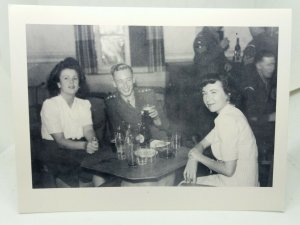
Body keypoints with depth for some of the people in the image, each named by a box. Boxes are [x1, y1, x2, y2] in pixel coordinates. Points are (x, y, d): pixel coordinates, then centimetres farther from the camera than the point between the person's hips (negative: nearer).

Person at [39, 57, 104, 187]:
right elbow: (60, 140, -15)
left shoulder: (84, 104, 8)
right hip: (56, 150, -4)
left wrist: (93, 141, -28)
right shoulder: (49, 105, -9)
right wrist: (84, 145, -32)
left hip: (80, 146, 4)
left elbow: (88, 129, -4)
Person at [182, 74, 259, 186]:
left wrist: (198, 156, -11)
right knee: (183, 182, 15)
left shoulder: (228, 120, -24)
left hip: (238, 185, -8)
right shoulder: (229, 114, 7)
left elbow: (228, 170, -24)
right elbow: (202, 144, 10)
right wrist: (192, 160, -11)